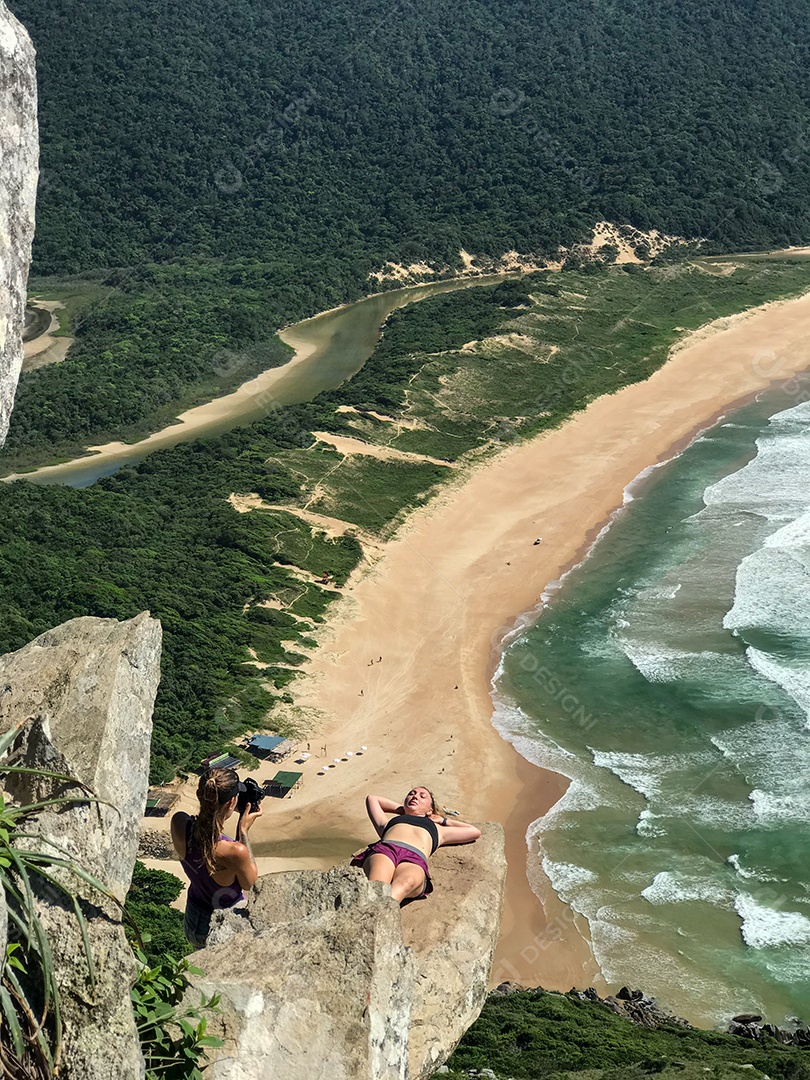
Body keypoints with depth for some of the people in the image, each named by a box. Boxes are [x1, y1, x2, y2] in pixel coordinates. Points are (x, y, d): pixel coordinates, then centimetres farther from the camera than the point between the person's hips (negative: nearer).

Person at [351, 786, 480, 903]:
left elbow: (475, 832, 53)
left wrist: (444, 820, 56)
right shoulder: (389, 823, 46)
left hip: (415, 860, -1)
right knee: (376, 885, -39)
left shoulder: (437, 829, 46)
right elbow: (372, 799, 63)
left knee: (406, 882, -41)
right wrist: (403, 810, 64)